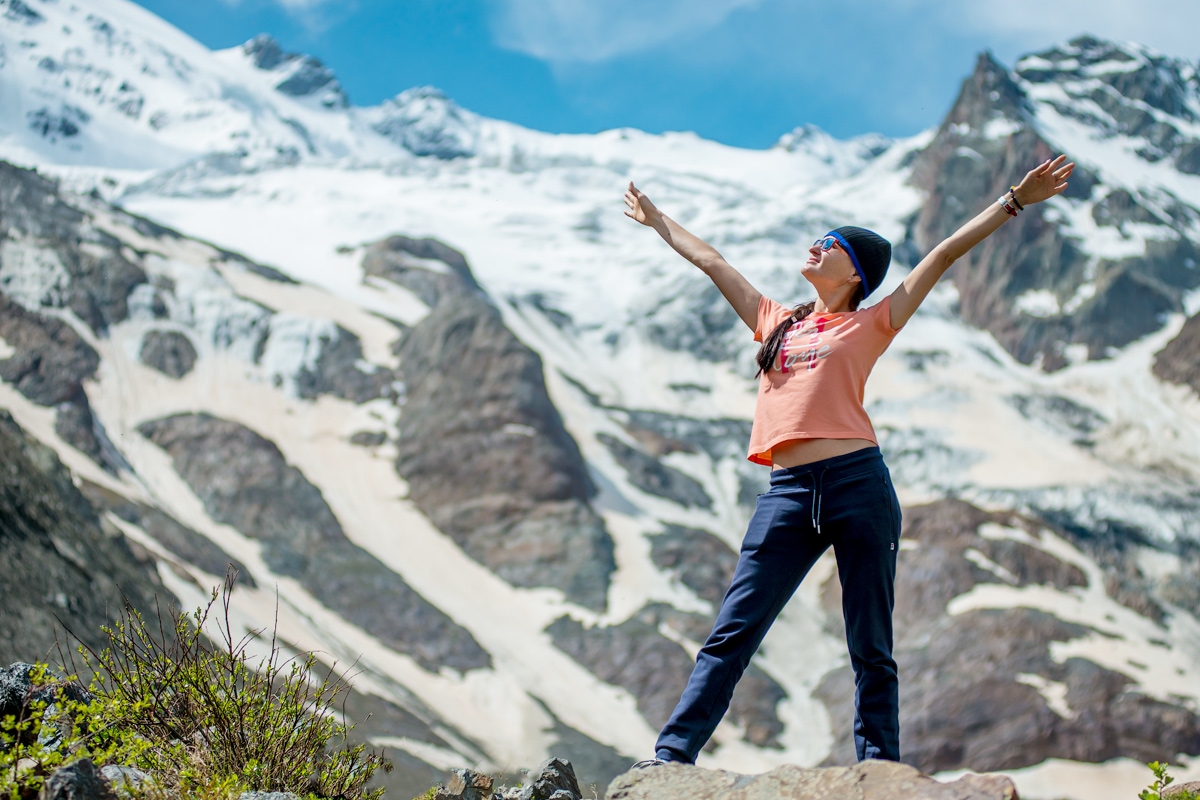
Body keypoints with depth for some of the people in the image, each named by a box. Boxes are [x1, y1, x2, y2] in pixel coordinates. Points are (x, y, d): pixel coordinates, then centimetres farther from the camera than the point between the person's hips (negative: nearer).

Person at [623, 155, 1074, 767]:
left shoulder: (869, 324, 11)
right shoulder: (776, 321, 22)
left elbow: (944, 256, 9)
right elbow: (710, 261, 33)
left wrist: (1015, 200, 9)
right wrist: (658, 222, 43)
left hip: (858, 485, -3)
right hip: (789, 494, 3)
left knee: (871, 648, 1)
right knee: (731, 634, -2)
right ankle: (672, 754, -2)